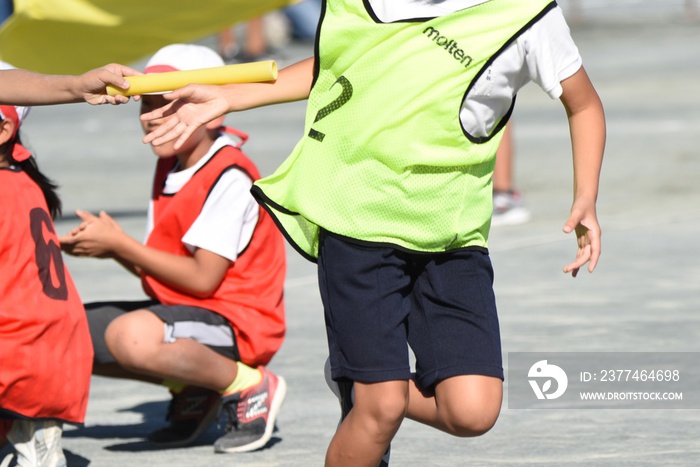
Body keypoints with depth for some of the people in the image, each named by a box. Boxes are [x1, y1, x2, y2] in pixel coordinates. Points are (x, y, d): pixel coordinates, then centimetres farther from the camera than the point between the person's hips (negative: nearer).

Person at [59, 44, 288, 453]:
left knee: (132, 336, -39)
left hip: (235, 322, -10)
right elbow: (158, 269, 9)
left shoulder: (230, 178, -17)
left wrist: (119, 245, -17)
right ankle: (188, 388, 11)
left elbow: (203, 278, -21)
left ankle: (250, 387, -13)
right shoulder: (171, 167, 11)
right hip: (181, 310, 10)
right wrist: (107, 246, -11)